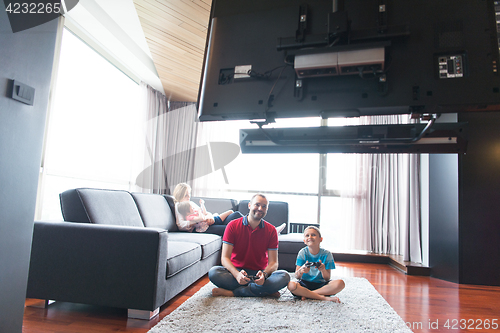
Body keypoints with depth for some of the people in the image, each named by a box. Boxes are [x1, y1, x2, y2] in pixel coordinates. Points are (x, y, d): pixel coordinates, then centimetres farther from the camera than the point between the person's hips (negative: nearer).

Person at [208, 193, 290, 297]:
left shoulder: (271, 230, 0)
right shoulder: (233, 225, -4)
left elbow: (273, 262, -4)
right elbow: (225, 258, -10)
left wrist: (264, 274, -28)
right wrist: (237, 274, -30)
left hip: (259, 274, 1)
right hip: (236, 271, -1)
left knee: (284, 276, -27)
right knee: (213, 272, -29)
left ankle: (232, 292, -26)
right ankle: (265, 291, -25)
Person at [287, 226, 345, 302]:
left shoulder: (326, 254, -5)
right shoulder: (303, 253, -5)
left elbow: (327, 279, -7)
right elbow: (297, 276, -10)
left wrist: (323, 270, -29)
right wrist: (301, 271, -33)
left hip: (321, 284, 1)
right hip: (305, 284, 0)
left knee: (340, 283, -27)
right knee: (291, 285, -32)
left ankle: (307, 294, -21)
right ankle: (324, 298, -23)